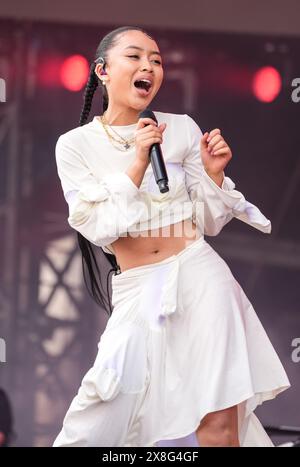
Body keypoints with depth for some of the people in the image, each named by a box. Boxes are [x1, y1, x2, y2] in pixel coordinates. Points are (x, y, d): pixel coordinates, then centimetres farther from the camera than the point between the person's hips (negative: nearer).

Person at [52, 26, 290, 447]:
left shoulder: (182, 129, 4)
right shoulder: (75, 145, 1)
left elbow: (210, 222, 9)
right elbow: (98, 228, -9)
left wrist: (214, 173, -9)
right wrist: (137, 162, -15)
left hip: (198, 277, 1)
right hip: (137, 292, 0)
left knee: (218, 425, -8)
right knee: (95, 428, -6)